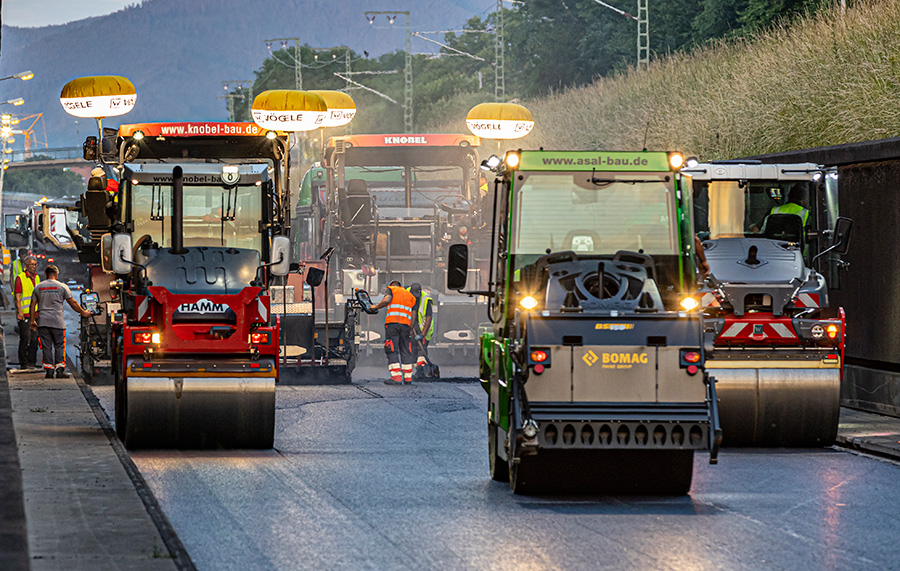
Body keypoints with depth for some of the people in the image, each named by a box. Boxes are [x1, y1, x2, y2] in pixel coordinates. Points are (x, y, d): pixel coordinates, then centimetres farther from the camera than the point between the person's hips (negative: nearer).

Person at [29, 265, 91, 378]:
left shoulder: (38, 287, 8)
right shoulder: (62, 286, 0)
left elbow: (33, 305, 10)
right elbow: (73, 303, 4)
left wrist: (32, 321, 16)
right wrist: (83, 312, 17)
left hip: (42, 322, 2)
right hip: (57, 322, -2)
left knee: (46, 346, 4)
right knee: (59, 346, 3)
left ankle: (49, 370, 0)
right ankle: (60, 370, -2)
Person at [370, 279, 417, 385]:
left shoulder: (391, 289, 13)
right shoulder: (410, 295, 26)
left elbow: (386, 300, -9)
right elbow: (414, 315, 17)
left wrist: (375, 307, 4)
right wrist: (411, 329, 18)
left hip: (392, 322, -4)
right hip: (406, 324, 4)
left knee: (392, 351, -5)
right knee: (405, 351, 9)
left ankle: (396, 377, -15)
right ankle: (408, 378, 7)